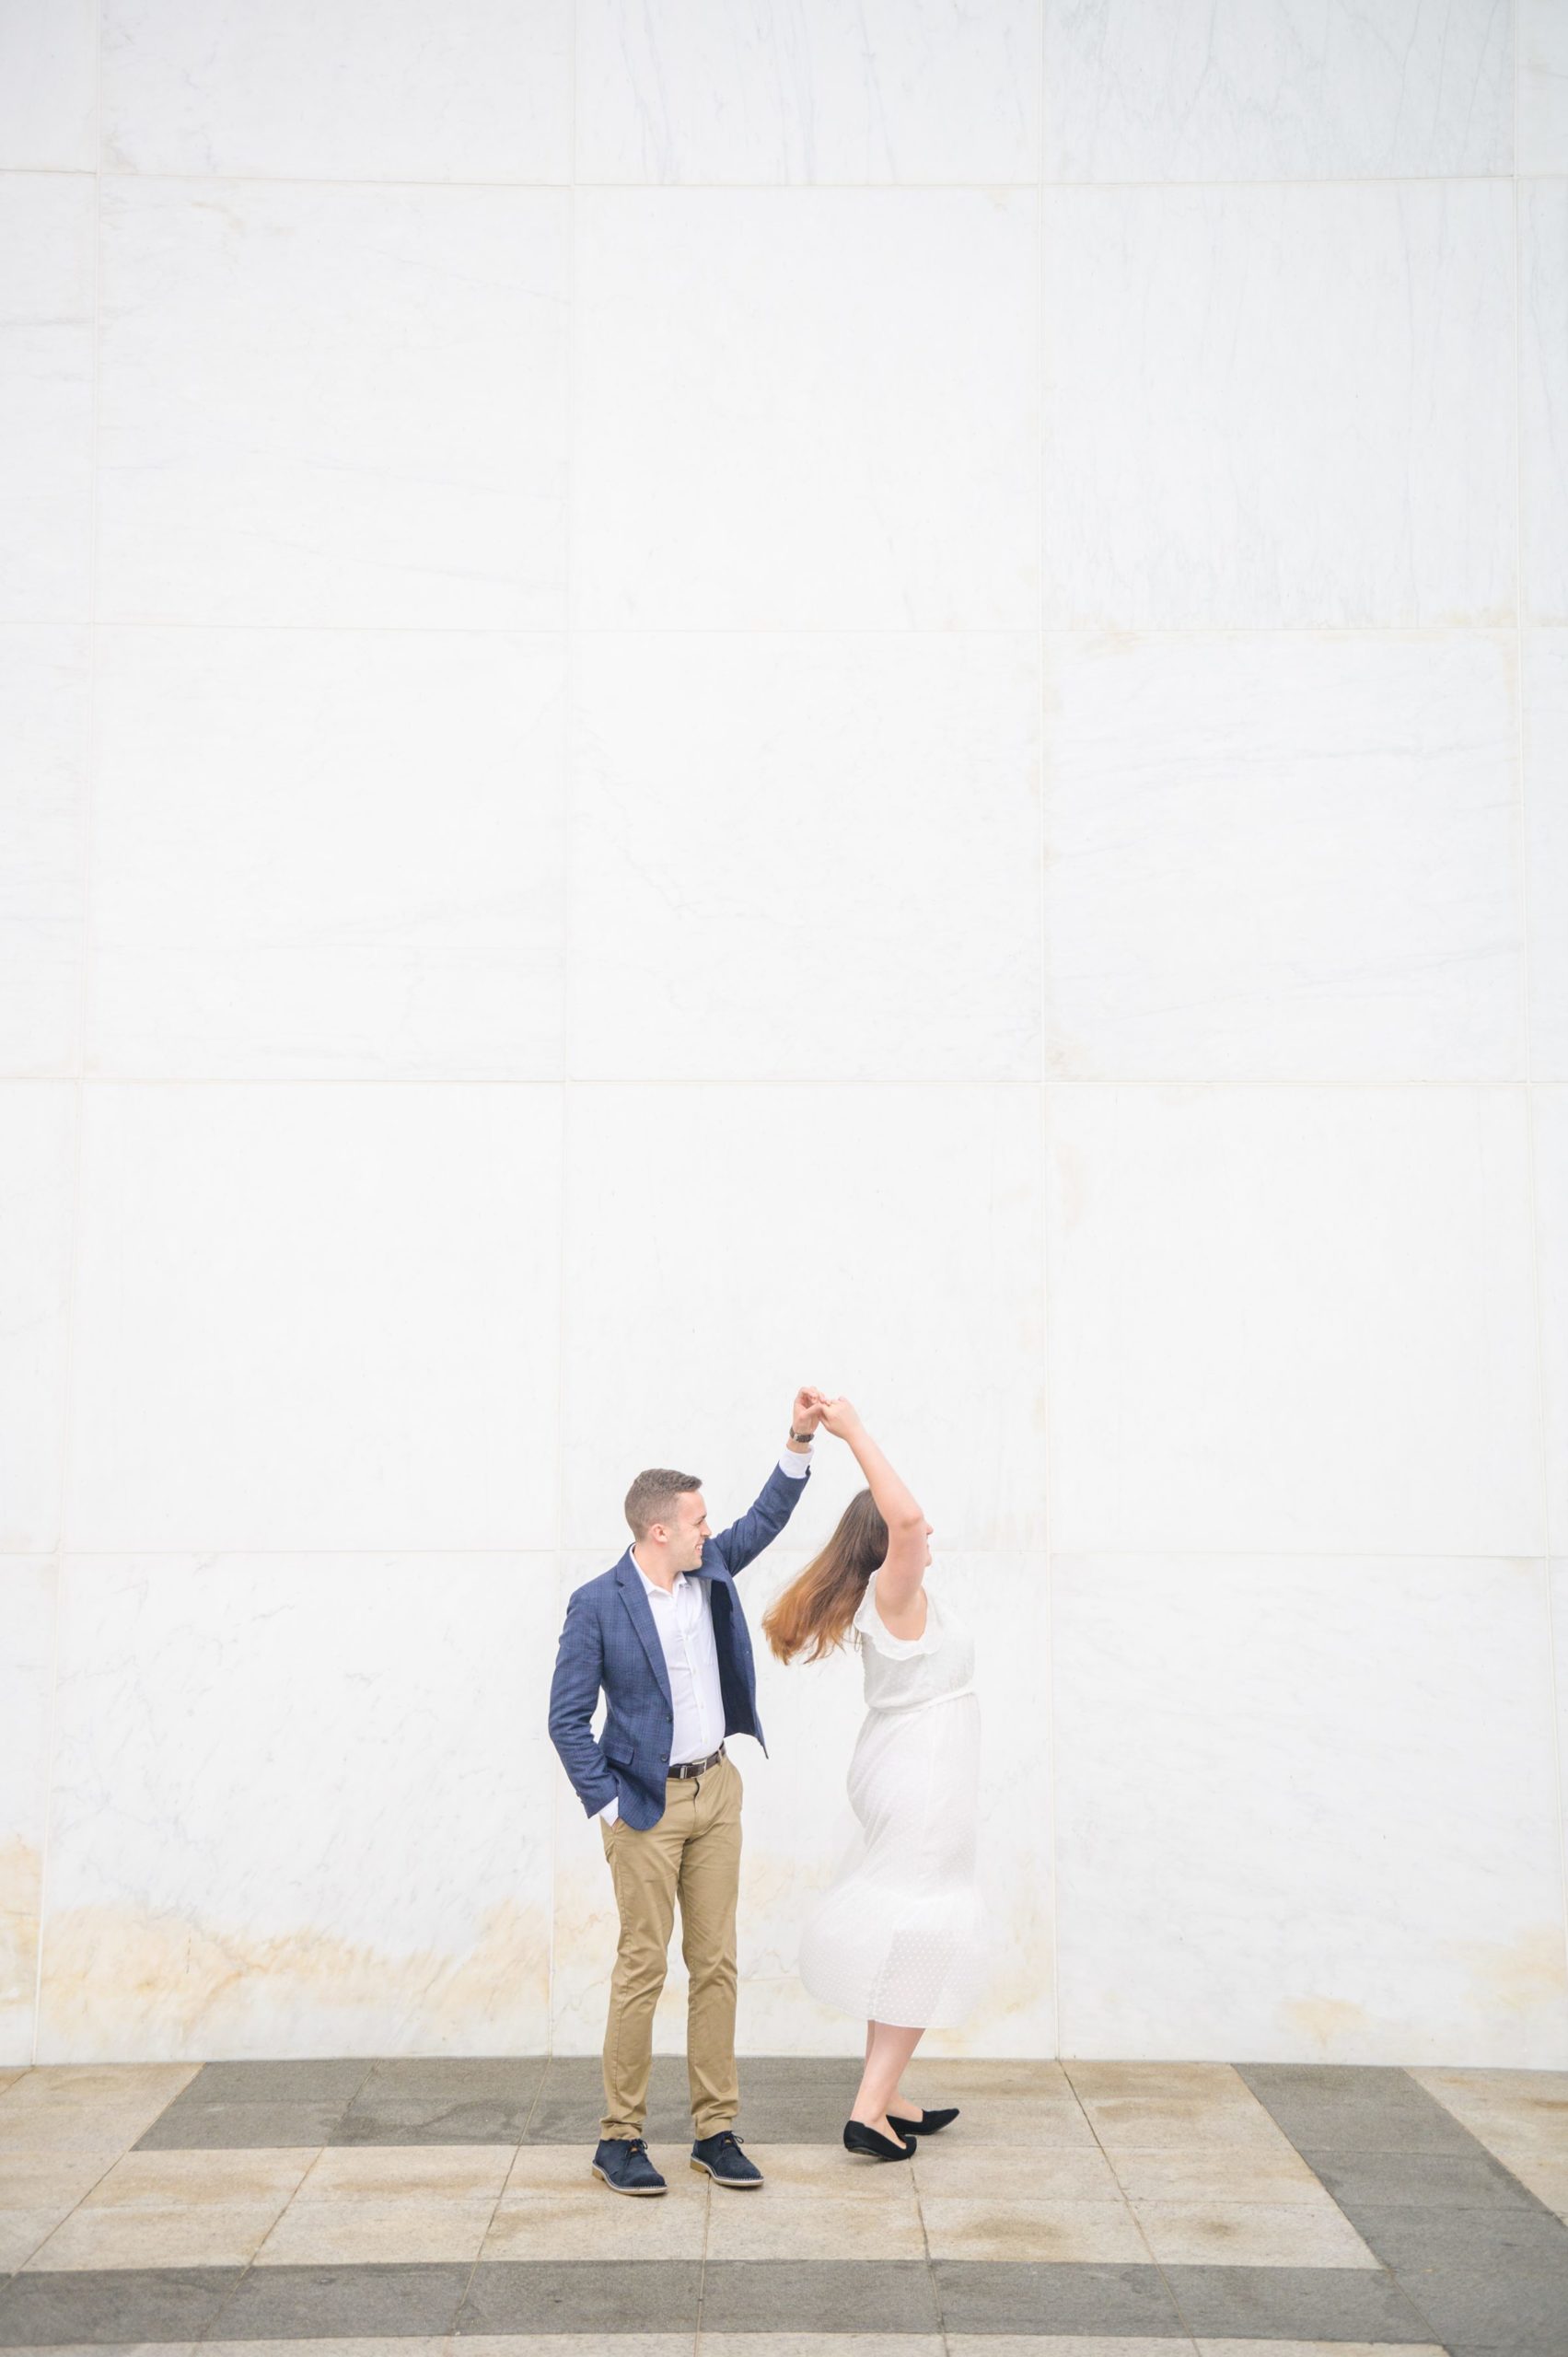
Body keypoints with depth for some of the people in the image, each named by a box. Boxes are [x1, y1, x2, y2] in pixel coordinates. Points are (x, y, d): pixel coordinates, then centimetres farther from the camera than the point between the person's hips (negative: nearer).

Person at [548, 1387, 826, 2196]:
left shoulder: (710, 1570, 3)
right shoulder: (597, 1605, -13)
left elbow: (767, 1517, 8)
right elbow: (567, 1718, -10)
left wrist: (799, 1439, -5)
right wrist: (606, 1806, -11)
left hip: (717, 1789, 6)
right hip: (648, 1803, -6)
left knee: (715, 1964, 8)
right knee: (642, 1969, -1)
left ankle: (715, 2130, 16)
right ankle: (620, 2137, 11)